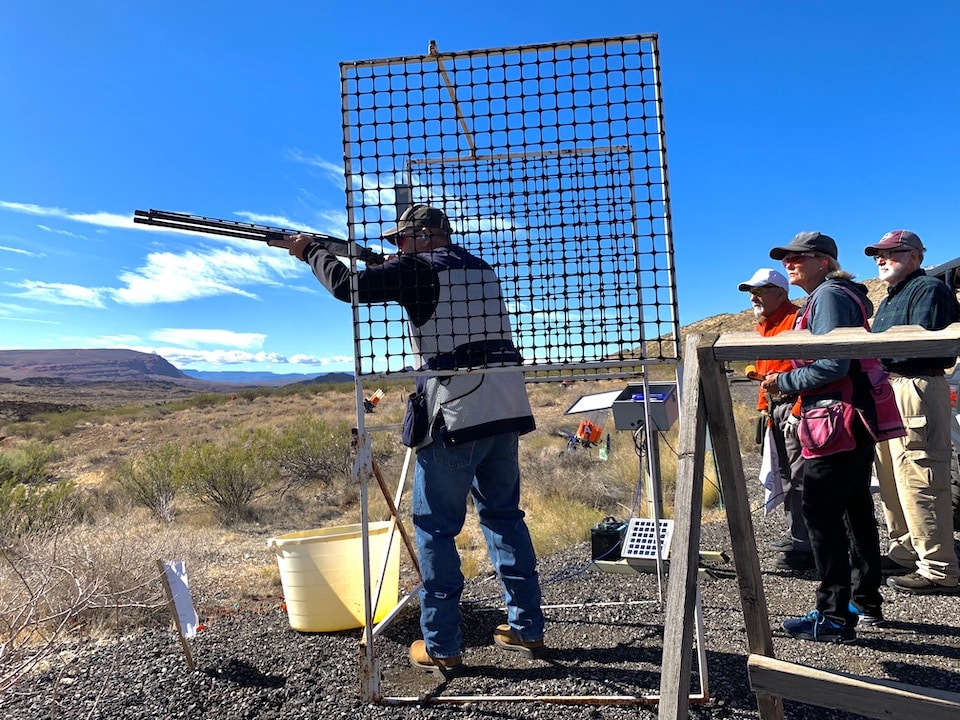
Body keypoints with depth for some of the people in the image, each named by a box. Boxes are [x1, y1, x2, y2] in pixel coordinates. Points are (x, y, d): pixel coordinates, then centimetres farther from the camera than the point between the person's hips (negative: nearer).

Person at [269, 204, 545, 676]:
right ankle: (528, 629, 23)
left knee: (435, 528, 4)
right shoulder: (480, 269, 18)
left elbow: (348, 286, -8)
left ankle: (441, 648, 10)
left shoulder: (420, 269, -3)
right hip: (506, 409, 7)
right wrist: (398, 268, 23)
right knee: (504, 516, 16)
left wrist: (311, 251, 9)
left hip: (455, 414, -7)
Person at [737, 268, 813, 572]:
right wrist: (763, 405, 18)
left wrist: (797, 410, -22)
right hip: (775, 407, 10)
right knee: (786, 474, 16)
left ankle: (804, 546, -3)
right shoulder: (764, 326, 18)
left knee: (799, 476, -8)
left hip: (795, 404, -10)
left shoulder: (797, 319, -12)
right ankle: (795, 534, 27)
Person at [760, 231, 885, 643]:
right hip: (856, 423, 11)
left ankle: (833, 618, -1)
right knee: (856, 511, 17)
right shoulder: (834, 296, 20)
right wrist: (787, 383, 12)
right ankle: (867, 601, 29)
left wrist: (783, 382, -11)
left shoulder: (828, 296, -11)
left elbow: (832, 364, -22)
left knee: (821, 515, -7)